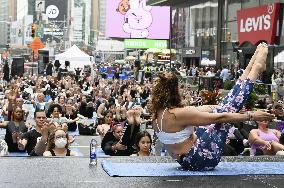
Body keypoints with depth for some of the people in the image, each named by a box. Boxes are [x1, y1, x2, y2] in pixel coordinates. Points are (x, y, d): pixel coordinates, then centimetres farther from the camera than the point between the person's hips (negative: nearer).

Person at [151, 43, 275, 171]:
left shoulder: (157, 115, 3)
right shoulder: (178, 114, -25)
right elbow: (219, 118, -20)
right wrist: (251, 116, -12)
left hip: (186, 161, 9)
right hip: (202, 159, -9)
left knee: (219, 109, 12)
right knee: (225, 111, -6)